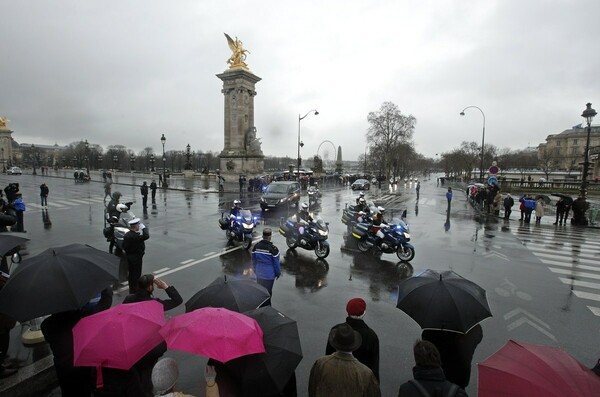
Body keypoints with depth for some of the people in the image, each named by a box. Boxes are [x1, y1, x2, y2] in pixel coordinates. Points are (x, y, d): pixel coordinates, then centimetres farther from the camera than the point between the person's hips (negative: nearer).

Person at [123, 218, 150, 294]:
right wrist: (144, 227, -23)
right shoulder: (136, 236, -27)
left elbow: (124, 246, 6)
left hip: (129, 256, 9)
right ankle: (134, 290, 14)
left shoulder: (126, 235, 0)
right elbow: (146, 236, -36)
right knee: (136, 274, 5)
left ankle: (131, 289, 36)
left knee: (131, 273, 21)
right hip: (136, 257, -9)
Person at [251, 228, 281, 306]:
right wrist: (278, 273, 3)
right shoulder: (273, 248, -21)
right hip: (269, 275, -5)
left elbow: (253, 260, 5)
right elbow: (276, 263, -13)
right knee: (268, 292, 11)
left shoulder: (256, 246, -6)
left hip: (259, 274, 5)